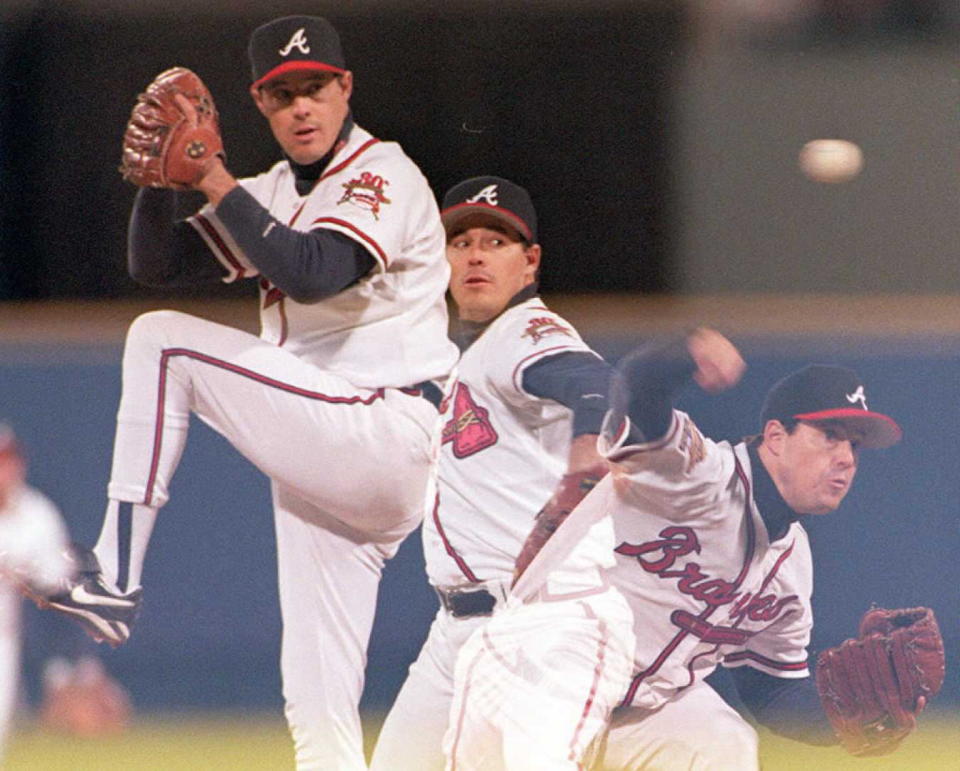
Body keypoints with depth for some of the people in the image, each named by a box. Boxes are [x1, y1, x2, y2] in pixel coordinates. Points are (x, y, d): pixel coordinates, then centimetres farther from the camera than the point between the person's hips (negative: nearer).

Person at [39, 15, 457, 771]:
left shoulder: (384, 176, -6)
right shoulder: (276, 194, 19)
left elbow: (312, 275, -24)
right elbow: (157, 264, 13)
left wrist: (219, 185, -22)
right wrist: (159, 175, -4)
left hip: (386, 435, -9)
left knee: (162, 342, -13)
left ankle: (117, 575, -16)